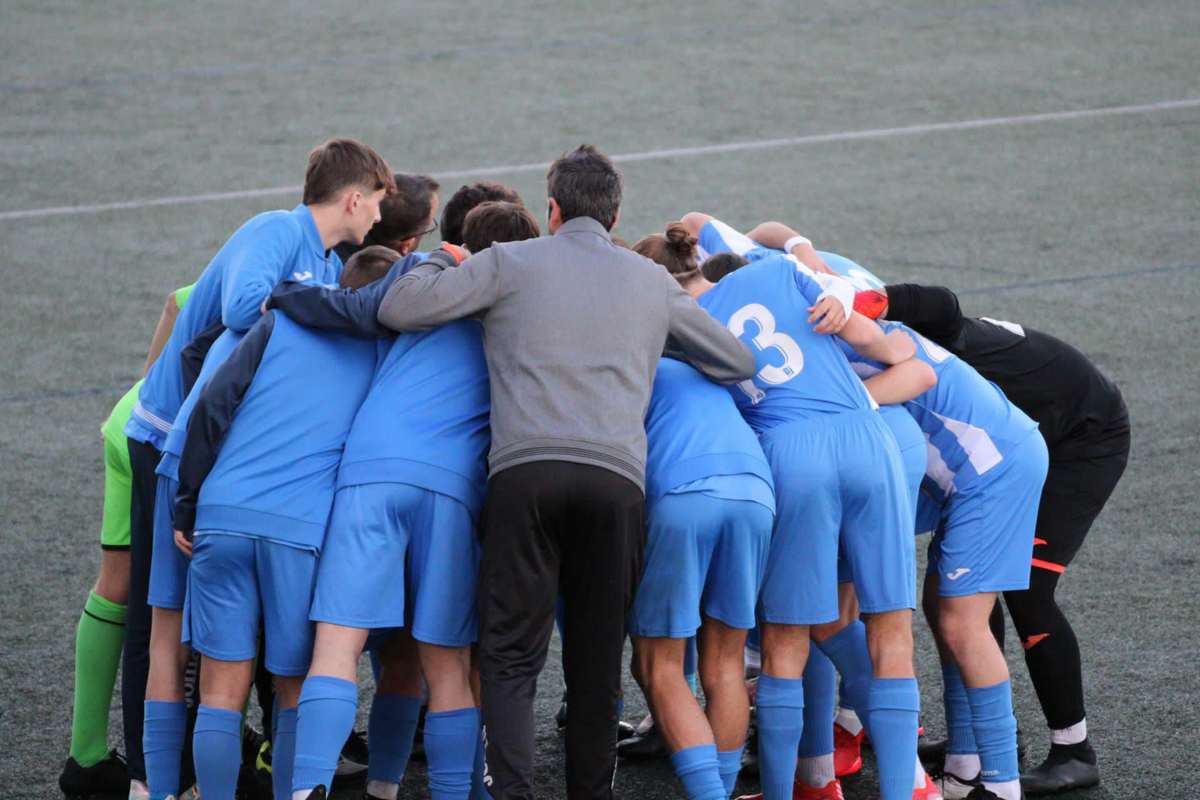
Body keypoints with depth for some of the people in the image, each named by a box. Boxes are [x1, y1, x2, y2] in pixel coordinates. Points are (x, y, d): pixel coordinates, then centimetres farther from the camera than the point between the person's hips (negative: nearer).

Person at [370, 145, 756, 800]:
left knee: (510, 654, 1)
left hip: (524, 470, -2)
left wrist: (440, 262, 27)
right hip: (617, 478, 2)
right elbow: (739, 362, 31)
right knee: (597, 660, 11)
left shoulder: (511, 262, 13)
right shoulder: (652, 282, 23)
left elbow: (397, 309, 6)